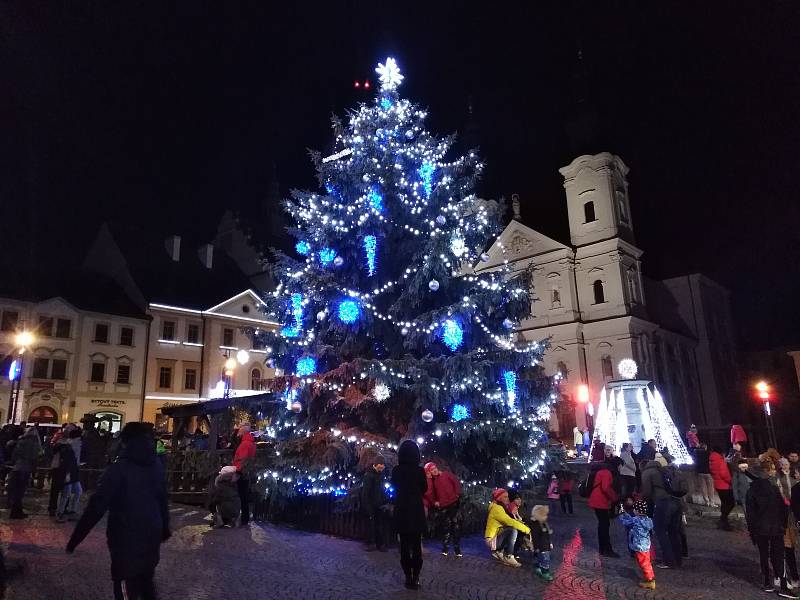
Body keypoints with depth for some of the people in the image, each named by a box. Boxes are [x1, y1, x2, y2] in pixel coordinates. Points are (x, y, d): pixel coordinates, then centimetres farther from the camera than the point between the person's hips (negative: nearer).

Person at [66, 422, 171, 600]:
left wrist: (76, 537, -12)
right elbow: (162, 501, 13)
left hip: (126, 539, -5)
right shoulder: (157, 467, 3)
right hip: (151, 536, 6)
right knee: (146, 582, 24)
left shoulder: (119, 469, -14)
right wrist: (164, 528, 25)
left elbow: (96, 507, -18)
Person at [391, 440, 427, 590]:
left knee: (404, 545, 10)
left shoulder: (396, 471, -8)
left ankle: (408, 577, 11)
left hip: (401, 512, 1)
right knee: (417, 545, 9)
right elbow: (424, 489, 3)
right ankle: (415, 578, 9)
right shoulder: (419, 471, -13)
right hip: (416, 512, -1)